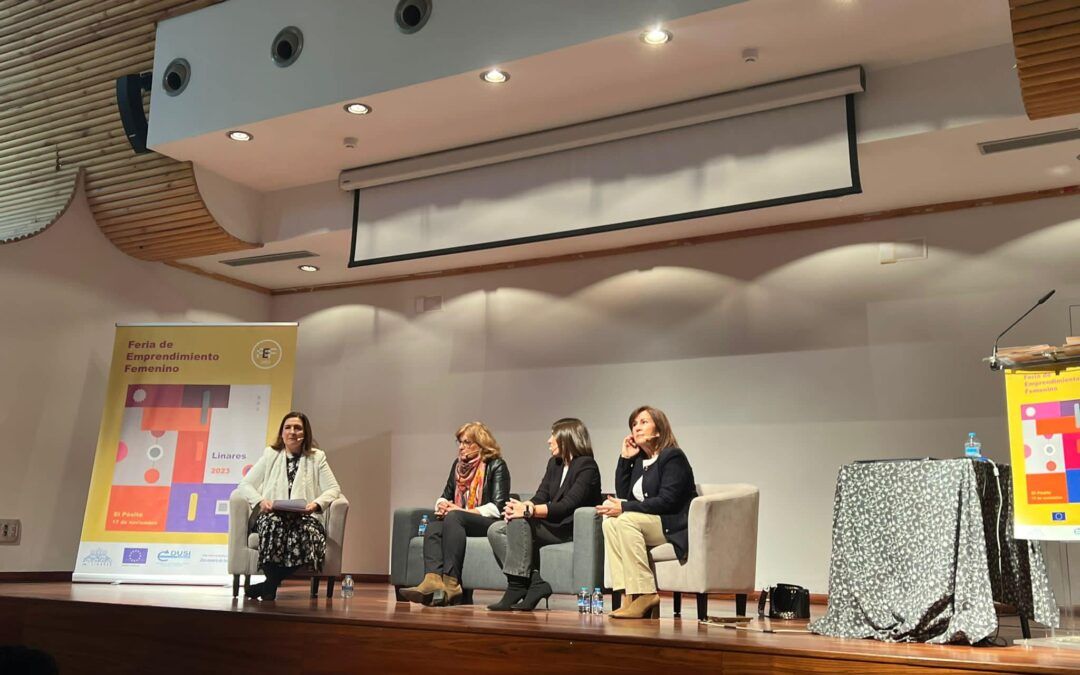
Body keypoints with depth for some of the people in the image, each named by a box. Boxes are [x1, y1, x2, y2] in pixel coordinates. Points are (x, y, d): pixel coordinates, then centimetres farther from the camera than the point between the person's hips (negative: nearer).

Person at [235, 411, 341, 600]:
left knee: (306, 530, -36)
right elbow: (245, 485, 11)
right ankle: (271, 587, -22)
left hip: (305, 516, 0)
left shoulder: (317, 457, 14)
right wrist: (260, 501, -10)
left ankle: (269, 585, -20)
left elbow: (333, 489, 6)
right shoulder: (270, 455, 17)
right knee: (273, 524, -37)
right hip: (272, 516, 0)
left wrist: (317, 503, -15)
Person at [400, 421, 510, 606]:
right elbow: (445, 496, 22)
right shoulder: (458, 465, 20)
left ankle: (450, 583, -42)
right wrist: (442, 505, -2)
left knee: (453, 518, -33)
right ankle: (433, 581, -48)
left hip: (488, 523, -6)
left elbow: (497, 507, -10)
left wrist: (465, 511, -17)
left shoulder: (496, 466, -1)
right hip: (456, 521, 6)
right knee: (433, 526, -25)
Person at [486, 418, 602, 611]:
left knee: (519, 522, -29)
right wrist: (520, 506, -15)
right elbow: (541, 496, 8)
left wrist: (529, 510, -26)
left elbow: (568, 505, -21)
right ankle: (535, 582, -21)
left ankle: (517, 587, -27)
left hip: (571, 529, -9)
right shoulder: (554, 464, 18)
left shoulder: (587, 466, -9)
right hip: (550, 525, 9)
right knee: (496, 530, -8)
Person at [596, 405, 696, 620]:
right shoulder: (639, 459, 14)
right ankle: (630, 595, -20)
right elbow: (623, 495, 11)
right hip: (653, 523, 8)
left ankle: (646, 596, -26)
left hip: (676, 526, -8)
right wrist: (624, 458, 5)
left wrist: (625, 508, -21)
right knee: (610, 521, -15)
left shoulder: (673, 457, -10)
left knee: (626, 520, -28)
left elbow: (667, 501, -20)